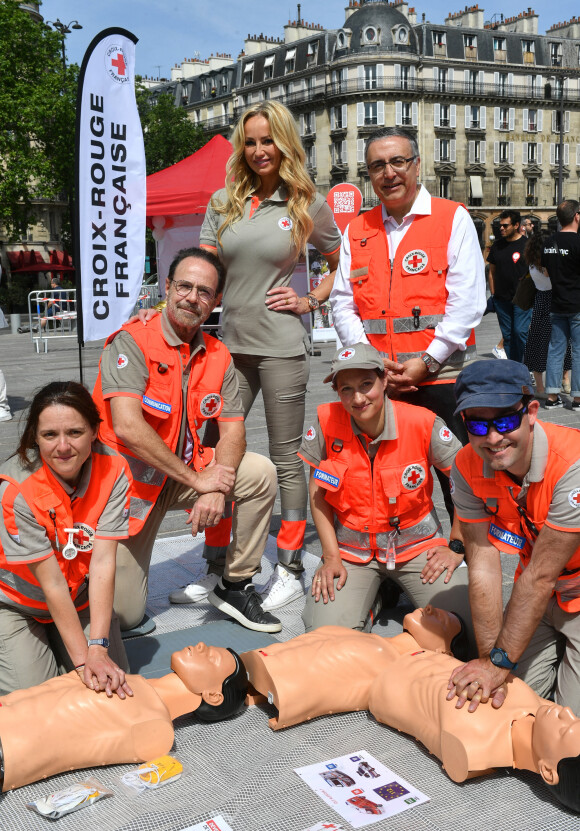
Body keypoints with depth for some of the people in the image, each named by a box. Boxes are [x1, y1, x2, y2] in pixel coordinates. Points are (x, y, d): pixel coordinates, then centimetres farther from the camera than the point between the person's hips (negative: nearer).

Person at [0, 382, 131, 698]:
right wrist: (82, 658, -27)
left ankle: (54, 637, 22)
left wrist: (98, 649, -31)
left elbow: (103, 561, -26)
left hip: (81, 596, 3)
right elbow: (51, 582, -29)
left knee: (112, 678, -4)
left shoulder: (112, 471, -23)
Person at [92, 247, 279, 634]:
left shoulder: (218, 356, 1)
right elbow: (127, 427, -29)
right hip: (130, 478, -5)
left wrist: (215, 490, -22)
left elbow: (233, 430, -3)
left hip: (186, 470, 5)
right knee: (124, 615, -8)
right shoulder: (132, 342, -18)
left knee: (260, 473, -17)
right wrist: (197, 480, -25)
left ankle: (235, 586, 0)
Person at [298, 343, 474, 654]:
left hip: (416, 544, 0)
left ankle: (399, 588, 11)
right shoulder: (327, 422, -12)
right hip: (351, 548, 1)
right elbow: (318, 494, 0)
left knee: (473, 625, -18)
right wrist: (331, 555, -5)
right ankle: (370, 595, 12)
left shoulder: (422, 423, -16)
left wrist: (457, 547, -6)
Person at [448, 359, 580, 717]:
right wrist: (489, 657, -21)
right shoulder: (468, 466, -16)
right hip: (539, 594, 5)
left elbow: (541, 577, -29)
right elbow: (484, 567, -17)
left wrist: (500, 661, -24)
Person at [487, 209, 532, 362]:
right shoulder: (497, 245, 11)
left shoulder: (527, 244, -2)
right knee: (507, 335, 8)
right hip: (502, 298, 5)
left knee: (520, 332, -12)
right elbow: (492, 272, 16)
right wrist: (493, 294, 10)